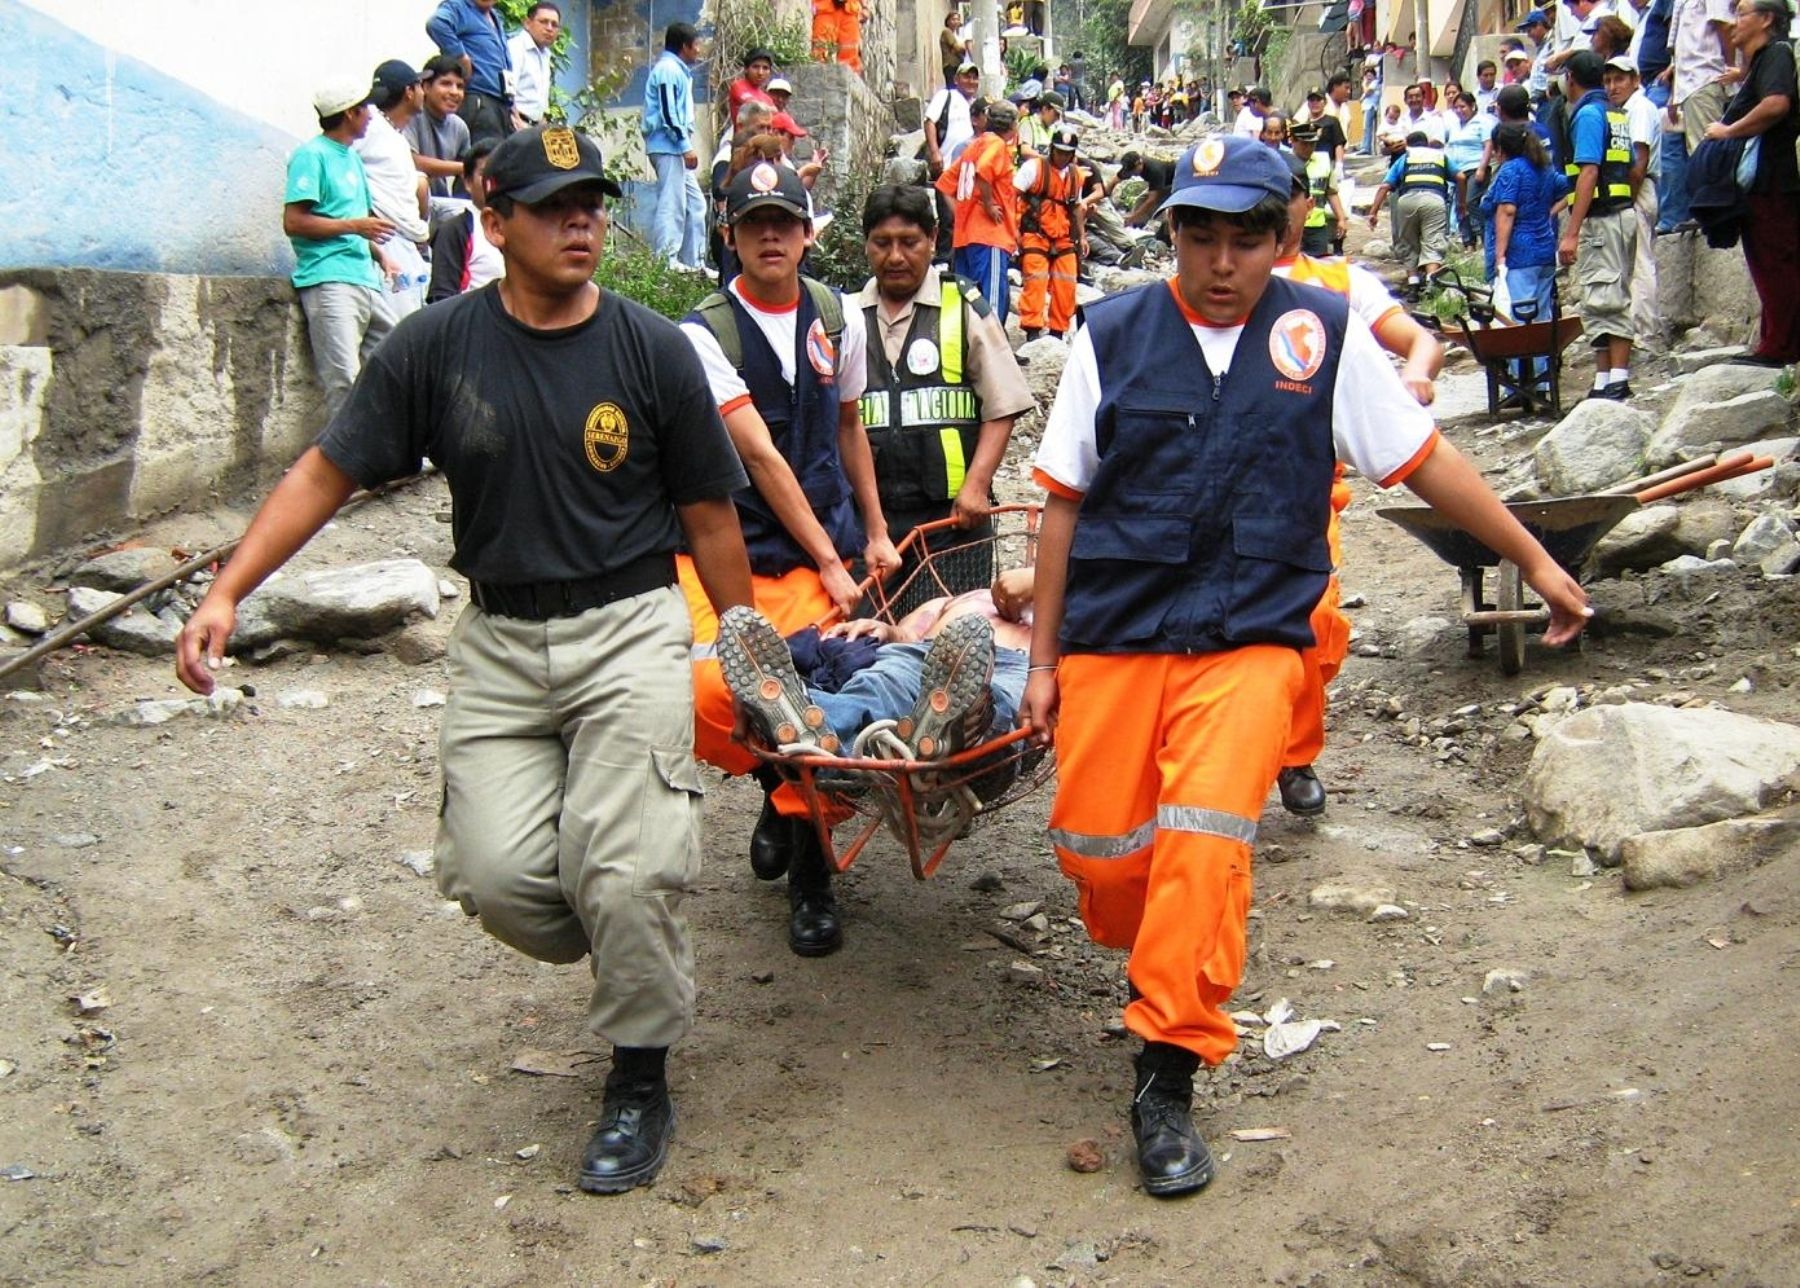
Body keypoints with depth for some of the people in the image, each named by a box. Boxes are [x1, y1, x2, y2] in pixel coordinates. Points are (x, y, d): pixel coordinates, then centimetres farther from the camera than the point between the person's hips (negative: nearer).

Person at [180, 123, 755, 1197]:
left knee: (622, 875, -15)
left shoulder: (653, 350, -2)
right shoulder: (437, 346, 0)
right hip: (499, 638, 2)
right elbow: (327, 473, 1)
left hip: (629, 631, -2)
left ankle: (641, 1083, 11)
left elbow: (710, 518, 4)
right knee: (497, 876, -11)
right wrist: (227, 592, -8)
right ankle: (648, 959, 22)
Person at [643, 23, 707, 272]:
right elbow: (668, 114, -18)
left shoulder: (678, 70, 22)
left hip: (677, 149, 11)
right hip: (668, 147, -11)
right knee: (672, 205, -11)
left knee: (695, 204, 11)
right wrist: (686, 146, -18)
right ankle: (666, 262, -11)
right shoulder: (668, 69, -10)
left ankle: (693, 262, 14)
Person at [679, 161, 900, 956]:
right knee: (705, 693, -20)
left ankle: (809, 877, 15)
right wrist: (827, 561, -16)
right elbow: (760, 455, -14)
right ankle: (781, 785, 15)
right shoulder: (704, 333, -9)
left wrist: (873, 531, 21)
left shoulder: (839, 318, 7)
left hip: (817, 548, 3)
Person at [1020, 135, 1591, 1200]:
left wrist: (1537, 562, 10)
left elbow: (1424, 458, 9)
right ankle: (1175, 962, 34)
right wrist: (1044, 659, 5)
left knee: (1204, 840, -19)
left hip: (1249, 638, -1)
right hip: (1112, 633, 2)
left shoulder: (1327, 334, 2)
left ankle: (1169, 1079, -6)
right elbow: (1064, 501, 5)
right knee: (1097, 848, 1)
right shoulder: (1115, 334, 3)